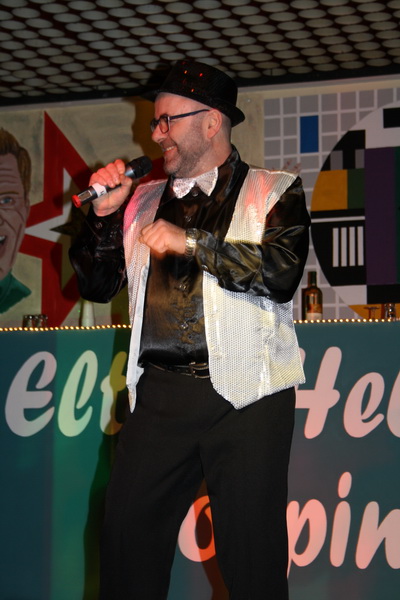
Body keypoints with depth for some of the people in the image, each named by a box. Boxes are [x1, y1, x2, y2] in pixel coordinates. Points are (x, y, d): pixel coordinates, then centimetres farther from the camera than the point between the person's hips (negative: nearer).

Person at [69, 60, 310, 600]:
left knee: (251, 553, -4)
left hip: (244, 397, -4)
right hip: (158, 393, 4)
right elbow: (98, 285, 18)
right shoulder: (145, 201, 19)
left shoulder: (274, 192, 5)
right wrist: (105, 213, 5)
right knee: (127, 532, 2)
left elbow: (282, 271, -12)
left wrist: (193, 243, -15)